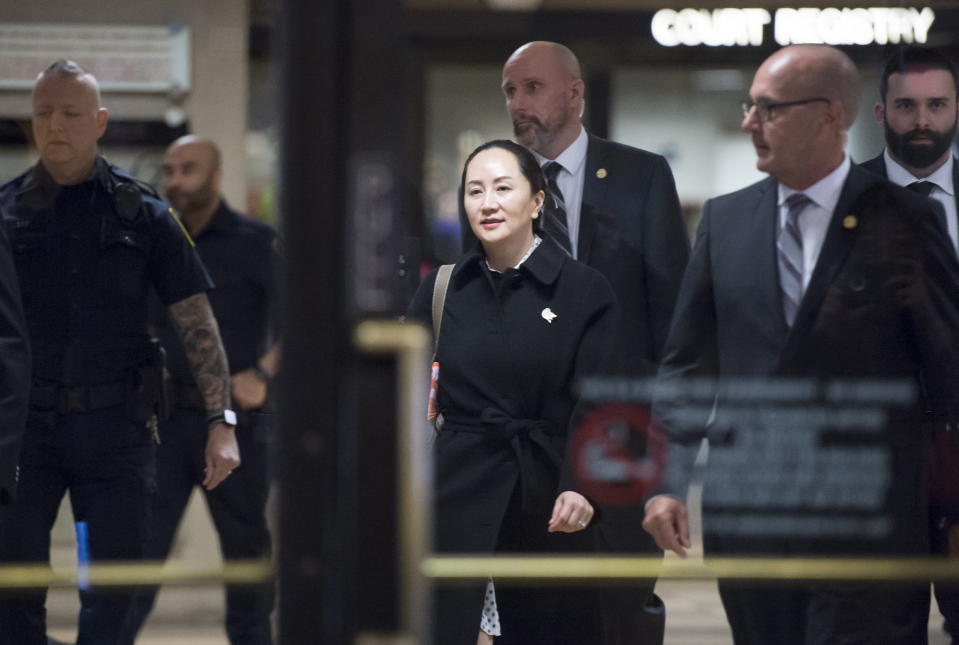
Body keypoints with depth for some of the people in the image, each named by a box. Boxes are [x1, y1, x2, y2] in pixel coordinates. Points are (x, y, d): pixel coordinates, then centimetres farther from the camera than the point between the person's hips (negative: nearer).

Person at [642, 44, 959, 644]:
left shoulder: (904, 222, -2)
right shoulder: (725, 220, 9)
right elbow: (686, 364, 12)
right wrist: (666, 482, 3)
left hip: (866, 518, -4)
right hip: (746, 515, 4)